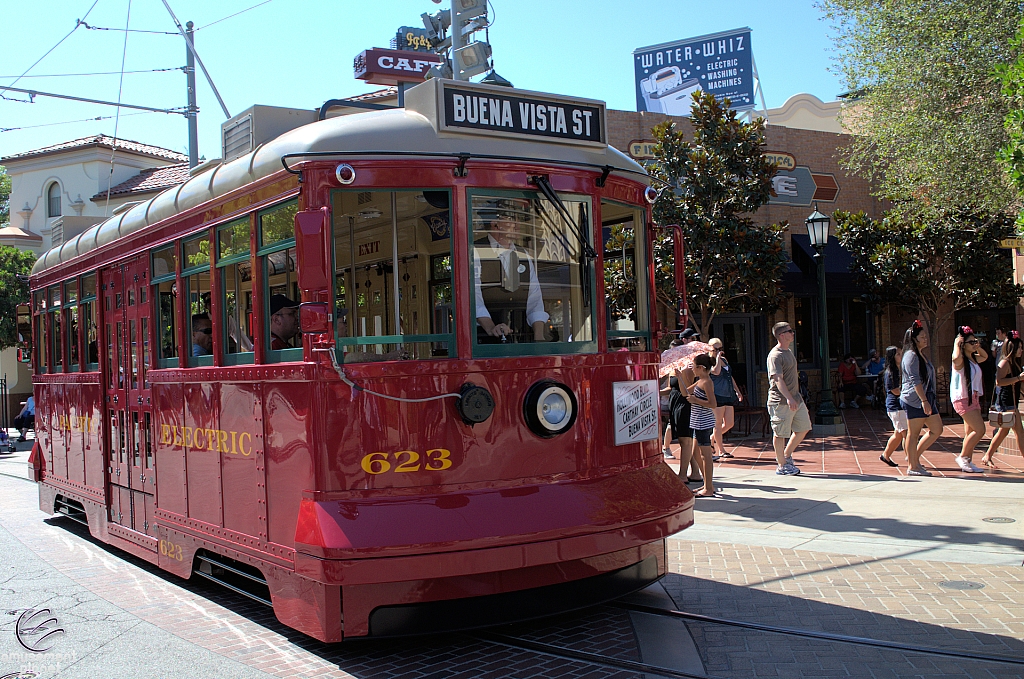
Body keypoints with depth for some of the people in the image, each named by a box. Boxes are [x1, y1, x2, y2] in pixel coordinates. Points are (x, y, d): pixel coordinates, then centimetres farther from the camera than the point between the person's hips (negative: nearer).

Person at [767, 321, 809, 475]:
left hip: (795, 398, 10)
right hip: (781, 402, -10)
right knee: (780, 433, 0)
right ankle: (782, 465, 11)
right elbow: (778, 379, -26)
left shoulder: (789, 351, 15)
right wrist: (789, 398, -36)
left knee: (804, 427, 14)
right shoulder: (775, 355, -16)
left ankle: (786, 455, 26)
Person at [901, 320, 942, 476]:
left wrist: (928, 400, 24)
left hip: (926, 399, 10)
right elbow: (915, 381, -20)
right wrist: (924, 401, -25)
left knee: (937, 430, 9)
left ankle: (914, 457, 17)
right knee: (913, 433, -4)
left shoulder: (921, 355, 19)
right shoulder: (911, 356, -12)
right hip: (914, 400, -10)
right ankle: (912, 466, 2)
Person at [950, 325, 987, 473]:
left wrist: (978, 347, 17)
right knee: (980, 430, -14)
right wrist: (957, 343, -20)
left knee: (970, 433, 9)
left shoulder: (973, 359, 14)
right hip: (963, 399, -9)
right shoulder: (961, 360, -12)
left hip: (974, 398, 9)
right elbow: (956, 357, -38)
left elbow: (985, 356, 35)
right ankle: (962, 457, -2)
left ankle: (967, 462, 14)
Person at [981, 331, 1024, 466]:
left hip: (1011, 401, 10)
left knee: (1003, 431, 14)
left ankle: (987, 457, 21)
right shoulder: (1005, 362, -14)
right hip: (1005, 402, -10)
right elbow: (999, 381, -26)